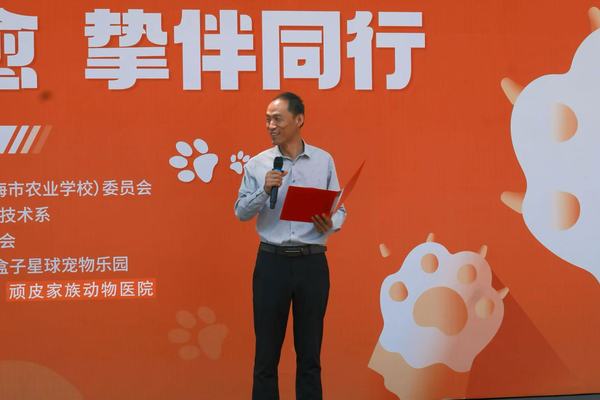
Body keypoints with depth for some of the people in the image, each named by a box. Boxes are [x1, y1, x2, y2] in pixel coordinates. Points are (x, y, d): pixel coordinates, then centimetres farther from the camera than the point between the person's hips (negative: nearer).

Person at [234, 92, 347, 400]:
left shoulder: (324, 161, 4)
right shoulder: (257, 164, 3)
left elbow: (339, 209, 6)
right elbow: (241, 212, 2)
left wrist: (330, 224, -16)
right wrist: (264, 190, -15)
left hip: (312, 263, 0)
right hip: (272, 262, 0)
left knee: (310, 351, 7)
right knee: (267, 349, 4)